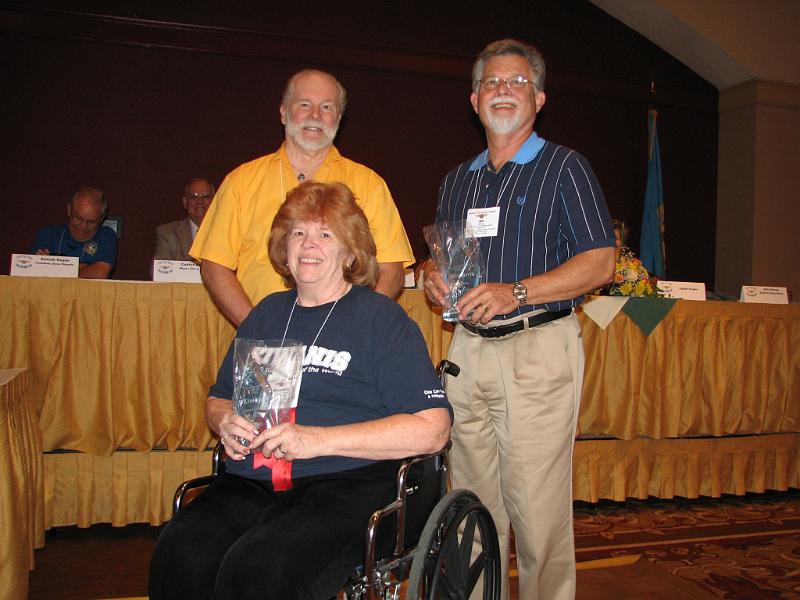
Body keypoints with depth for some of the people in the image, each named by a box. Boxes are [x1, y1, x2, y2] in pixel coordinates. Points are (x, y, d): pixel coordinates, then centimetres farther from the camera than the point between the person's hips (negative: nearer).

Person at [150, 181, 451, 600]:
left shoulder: (381, 317, 2)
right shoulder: (267, 314, 20)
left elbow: (432, 428, -8)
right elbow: (217, 399, 28)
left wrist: (317, 439, -14)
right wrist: (226, 423, 2)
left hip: (346, 482, -4)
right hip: (252, 483, 5)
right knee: (180, 557, -26)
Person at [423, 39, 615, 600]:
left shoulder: (565, 168, 1)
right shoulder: (457, 181, 18)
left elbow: (600, 262, -7)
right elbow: (439, 256, 27)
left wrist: (517, 292, -18)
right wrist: (433, 275, 2)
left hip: (539, 349, -5)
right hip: (468, 349, 5)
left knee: (537, 507, -3)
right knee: (473, 503, 10)